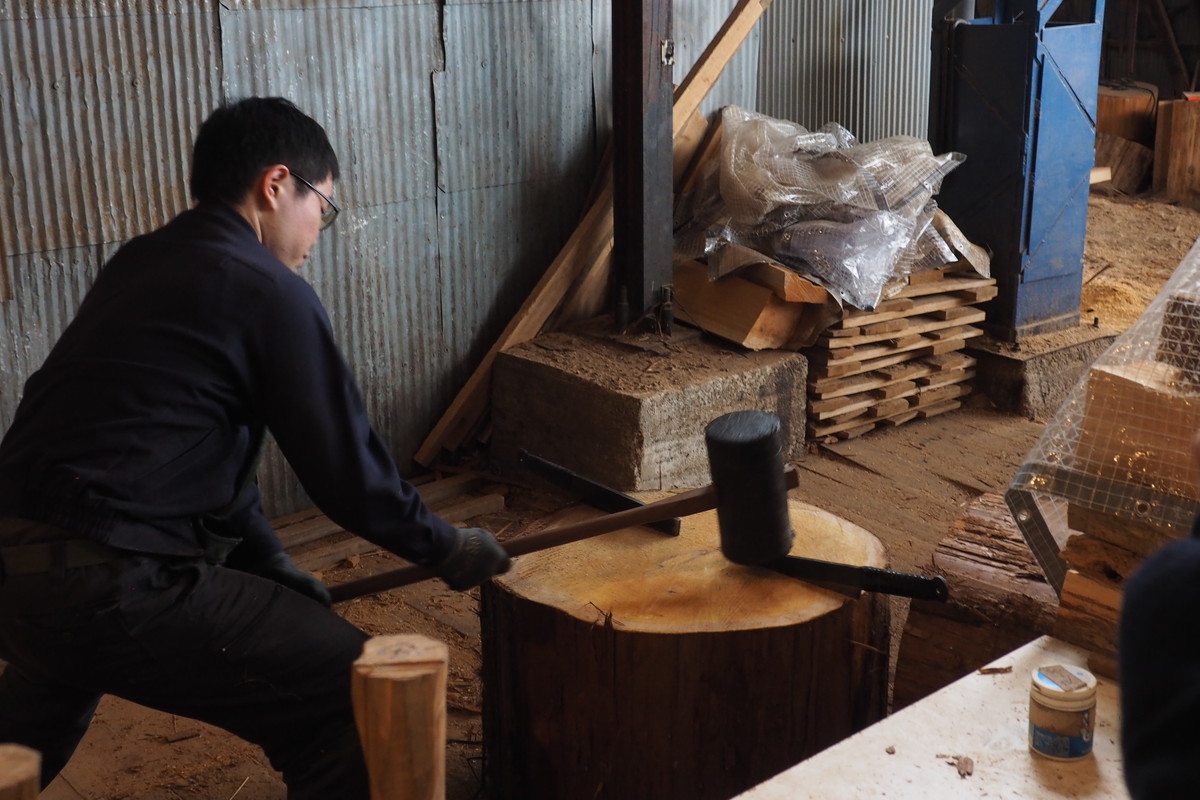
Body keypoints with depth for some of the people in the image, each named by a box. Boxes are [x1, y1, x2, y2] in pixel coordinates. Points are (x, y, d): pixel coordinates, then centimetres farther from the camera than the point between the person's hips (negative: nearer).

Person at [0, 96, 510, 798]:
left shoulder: (140, 262, 16)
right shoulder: (270, 291, -9)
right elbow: (349, 470, -6)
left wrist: (273, 569, 23)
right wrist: (448, 549, 10)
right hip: (109, 591, -9)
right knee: (360, 693, -5)